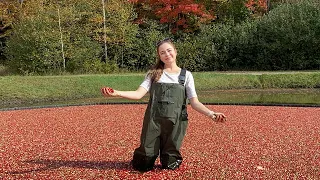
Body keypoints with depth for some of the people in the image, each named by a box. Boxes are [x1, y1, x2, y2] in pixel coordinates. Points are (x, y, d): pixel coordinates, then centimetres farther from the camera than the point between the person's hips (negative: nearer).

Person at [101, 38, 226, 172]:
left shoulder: (186, 75, 7)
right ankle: (150, 155, 36)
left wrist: (211, 114, -15)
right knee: (142, 165, 3)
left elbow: (194, 102, 2)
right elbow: (139, 94, -3)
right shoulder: (153, 73, 9)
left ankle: (170, 155, 38)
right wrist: (117, 93, -19)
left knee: (169, 165, 4)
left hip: (174, 123, 0)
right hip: (153, 122, 1)